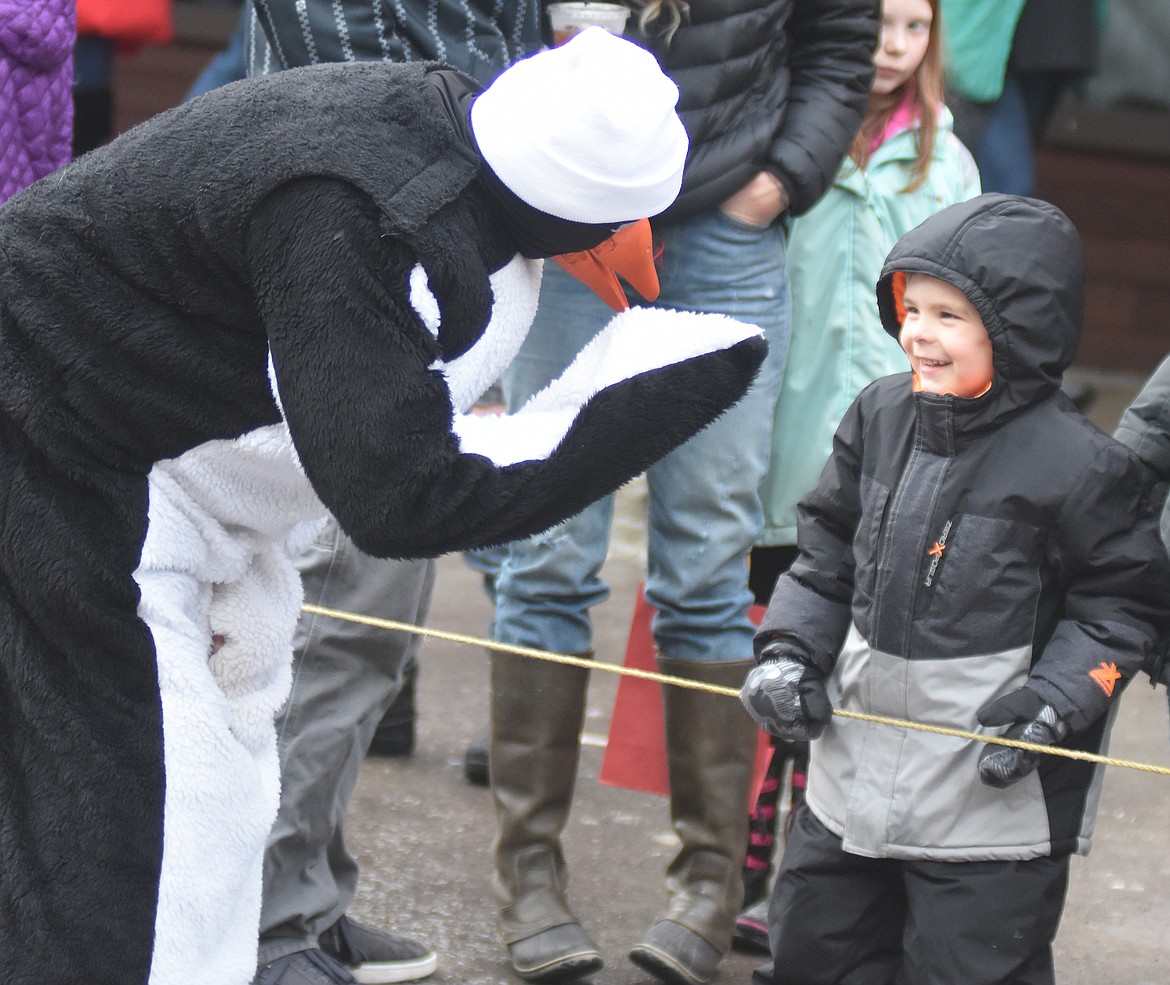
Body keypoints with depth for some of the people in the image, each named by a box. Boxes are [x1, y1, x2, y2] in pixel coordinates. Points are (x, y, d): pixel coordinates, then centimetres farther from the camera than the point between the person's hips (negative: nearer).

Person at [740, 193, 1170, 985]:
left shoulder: (1076, 464, -14)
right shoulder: (880, 417, 4)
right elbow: (828, 556, 15)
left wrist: (1054, 704, -18)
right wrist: (790, 653, 3)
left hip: (995, 799, -7)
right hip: (855, 770, 7)